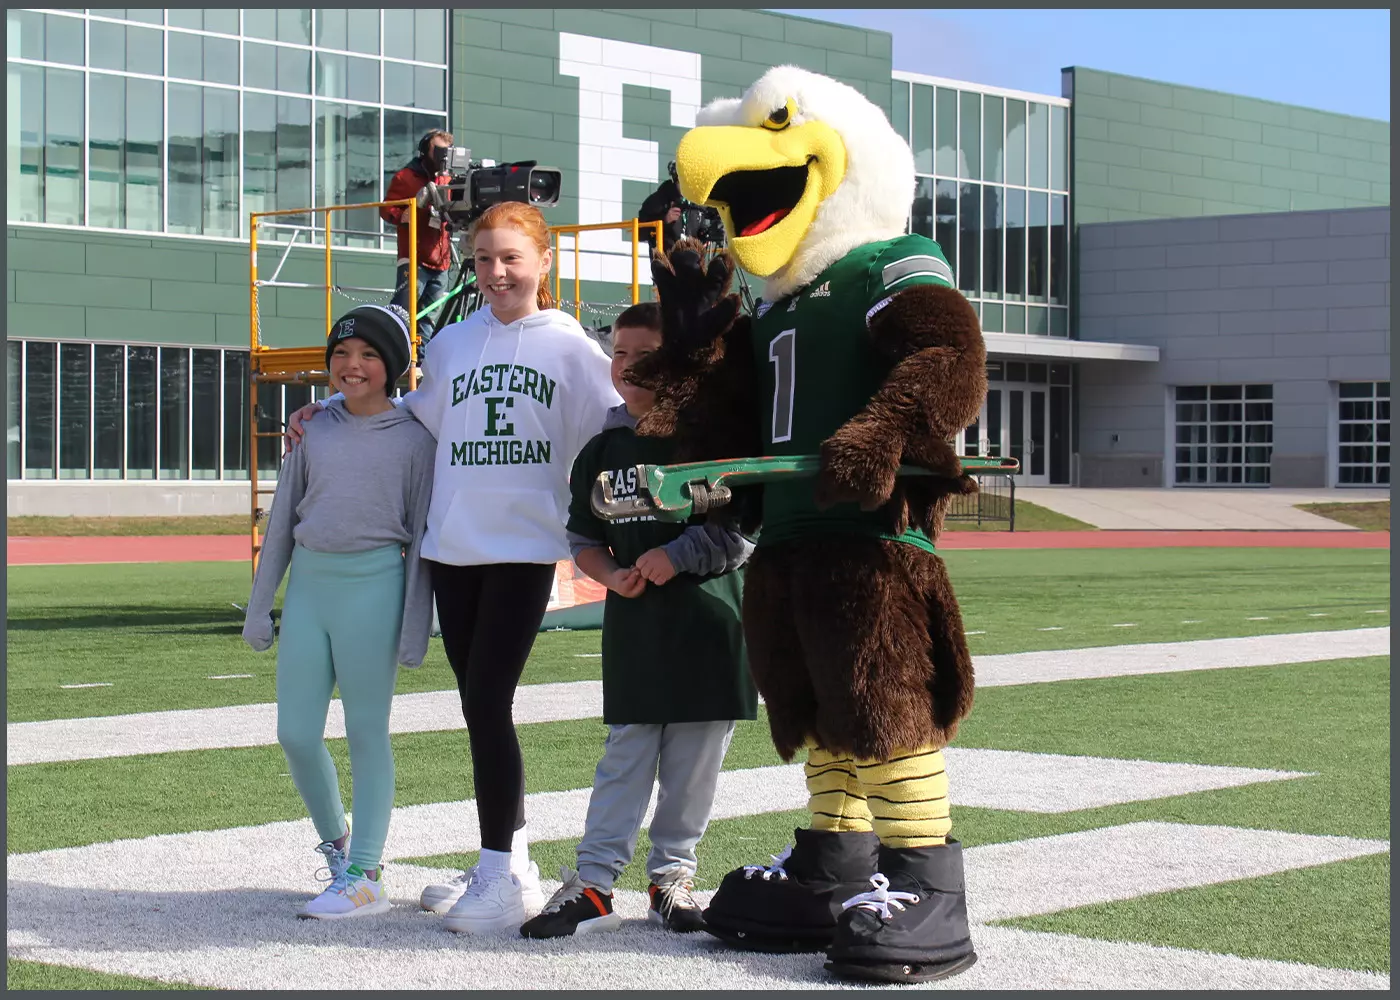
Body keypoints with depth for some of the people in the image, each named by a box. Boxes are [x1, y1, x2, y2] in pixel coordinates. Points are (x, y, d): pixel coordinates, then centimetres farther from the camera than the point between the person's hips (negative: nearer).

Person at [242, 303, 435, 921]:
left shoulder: (412, 439, 1)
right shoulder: (314, 433, 11)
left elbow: (422, 534, 1)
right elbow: (282, 521, 15)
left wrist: (414, 628, -4)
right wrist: (259, 608, 14)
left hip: (372, 585, -4)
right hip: (308, 583, 4)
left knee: (366, 732, -1)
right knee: (296, 734, 3)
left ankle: (364, 875, 6)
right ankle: (335, 841, 27)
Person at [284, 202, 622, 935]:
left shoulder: (568, 345, 1)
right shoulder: (452, 344, 10)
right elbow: (415, 414, 22)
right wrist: (327, 410, 16)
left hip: (524, 546, -4)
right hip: (451, 544, 4)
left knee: (487, 702, -11)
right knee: (478, 705, 8)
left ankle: (502, 875, -4)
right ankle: (509, 862, 19)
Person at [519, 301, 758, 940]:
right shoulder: (602, 451, 9)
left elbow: (744, 529, -8)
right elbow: (583, 538, 16)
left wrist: (676, 557, -15)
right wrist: (614, 576, -3)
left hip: (708, 621, -3)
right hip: (633, 624, 3)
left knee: (695, 763, 4)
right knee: (625, 754, 3)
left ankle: (672, 876, 16)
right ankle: (592, 884, 4)